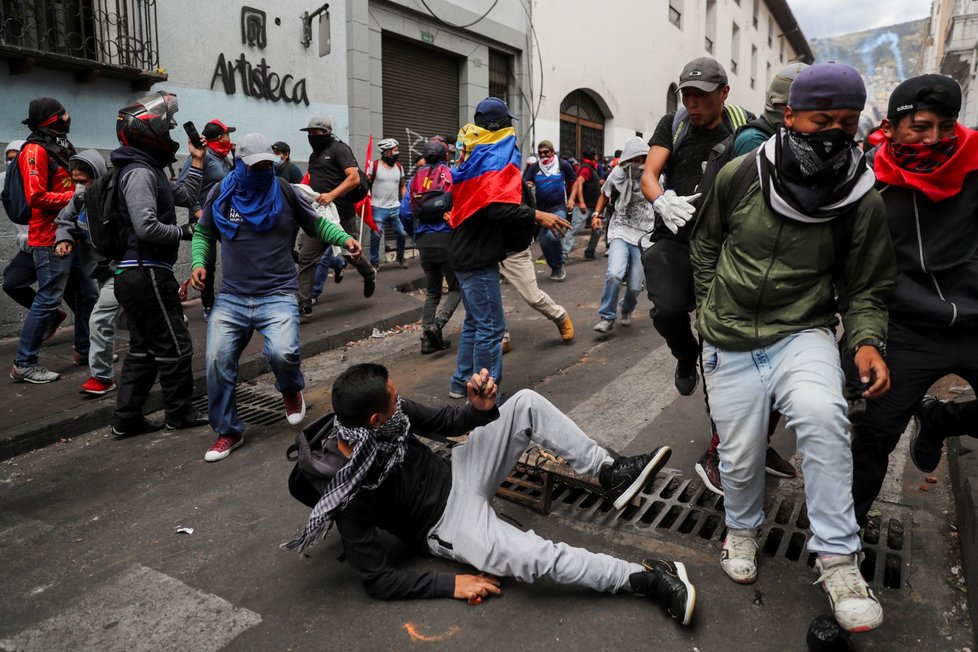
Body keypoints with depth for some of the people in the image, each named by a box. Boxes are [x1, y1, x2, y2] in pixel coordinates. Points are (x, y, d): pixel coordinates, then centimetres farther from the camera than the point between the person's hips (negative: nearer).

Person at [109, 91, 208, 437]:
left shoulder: (149, 170, 17)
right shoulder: (140, 173, -15)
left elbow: (186, 196, 26)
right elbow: (147, 227, -27)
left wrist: (197, 162, 24)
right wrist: (185, 231, -13)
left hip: (134, 275, 11)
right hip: (147, 275, -11)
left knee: (143, 348, 16)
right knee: (174, 346, 2)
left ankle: (126, 418, 20)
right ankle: (180, 412, 16)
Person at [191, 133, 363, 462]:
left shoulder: (284, 192, -1)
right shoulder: (222, 194, 5)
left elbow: (317, 224, 7)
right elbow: (203, 233, 19)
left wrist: (344, 238, -11)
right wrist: (199, 263, 2)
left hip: (278, 296, -3)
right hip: (231, 298, 3)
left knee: (283, 352, -26)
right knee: (217, 361, 0)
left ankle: (291, 392, 13)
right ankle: (228, 431, 21)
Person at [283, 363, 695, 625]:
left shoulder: (392, 414, -15)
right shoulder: (349, 496, -28)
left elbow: (447, 423, -2)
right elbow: (377, 580, -21)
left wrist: (480, 409, -26)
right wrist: (451, 584, -21)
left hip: (456, 475, 7)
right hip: (446, 525, -6)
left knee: (526, 403, -8)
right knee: (537, 557, -31)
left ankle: (609, 473, 1)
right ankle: (649, 579, -12)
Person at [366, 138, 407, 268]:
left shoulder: (399, 167, 9)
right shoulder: (374, 165, -5)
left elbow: (402, 186, 16)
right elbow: (365, 183, -4)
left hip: (396, 208, 4)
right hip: (378, 208, -4)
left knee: (403, 234, 4)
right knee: (376, 236, -3)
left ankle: (400, 258, 27)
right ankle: (374, 263, 11)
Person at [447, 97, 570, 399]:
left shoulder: (471, 157, 14)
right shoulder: (497, 159, -13)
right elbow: (498, 207, -28)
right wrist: (538, 216, -30)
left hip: (465, 252, 10)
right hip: (479, 256, -10)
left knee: (475, 321, 18)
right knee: (491, 326, -4)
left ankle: (462, 381, 27)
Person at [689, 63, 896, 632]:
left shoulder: (863, 200, -7)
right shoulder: (740, 175, -7)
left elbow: (868, 287, 3)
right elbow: (706, 243, 11)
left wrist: (868, 341, -15)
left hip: (802, 334, -1)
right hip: (730, 343, 1)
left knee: (822, 415, -31)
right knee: (741, 455, 6)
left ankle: (838, 557, -12)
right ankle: (742, 530, 39)